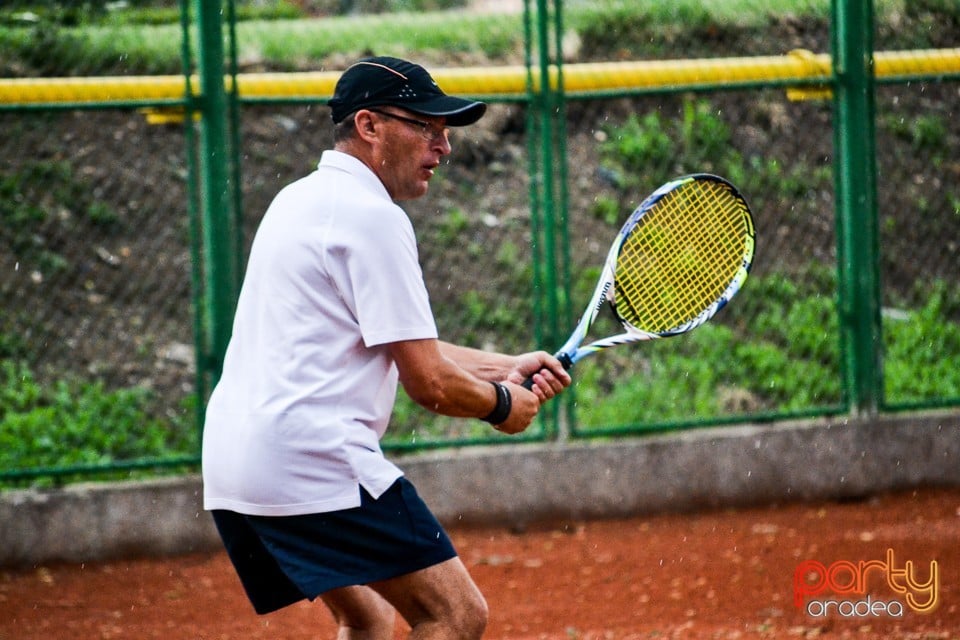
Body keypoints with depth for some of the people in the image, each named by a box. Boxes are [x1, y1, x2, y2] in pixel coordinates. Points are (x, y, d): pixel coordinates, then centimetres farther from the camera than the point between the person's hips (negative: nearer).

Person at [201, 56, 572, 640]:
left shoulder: (301, 200, 21)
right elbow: (428, 383, -11)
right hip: (313, 460, -10)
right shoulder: (373, 218, -9)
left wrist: (505, 367, 23)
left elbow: (402, 347, 28)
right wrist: (501, 405, 8)